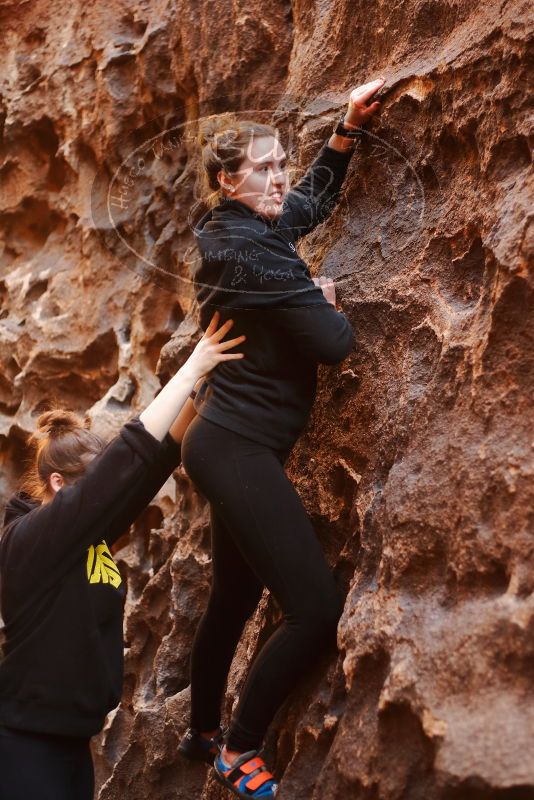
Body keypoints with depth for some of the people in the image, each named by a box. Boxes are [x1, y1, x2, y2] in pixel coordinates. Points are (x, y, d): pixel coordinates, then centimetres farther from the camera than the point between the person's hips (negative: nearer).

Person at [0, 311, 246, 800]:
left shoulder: (88, 535, 5)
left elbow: (156, 459, 3)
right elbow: (127, 458, -24)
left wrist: (200, 381, -6)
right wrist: (191, 370, -20)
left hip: (71, 740, 8)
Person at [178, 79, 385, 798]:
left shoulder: (246, 228, 9)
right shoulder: (250, 250, -20)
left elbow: (315, 198, 28)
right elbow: (334, 342, -22)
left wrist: (350, 126, 18)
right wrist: (328, 302, 0)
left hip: (233, 446, 11)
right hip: (238, 448, -11)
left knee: (234, 600, 22)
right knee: (317, 611, -11)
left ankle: (202, 734, 39)